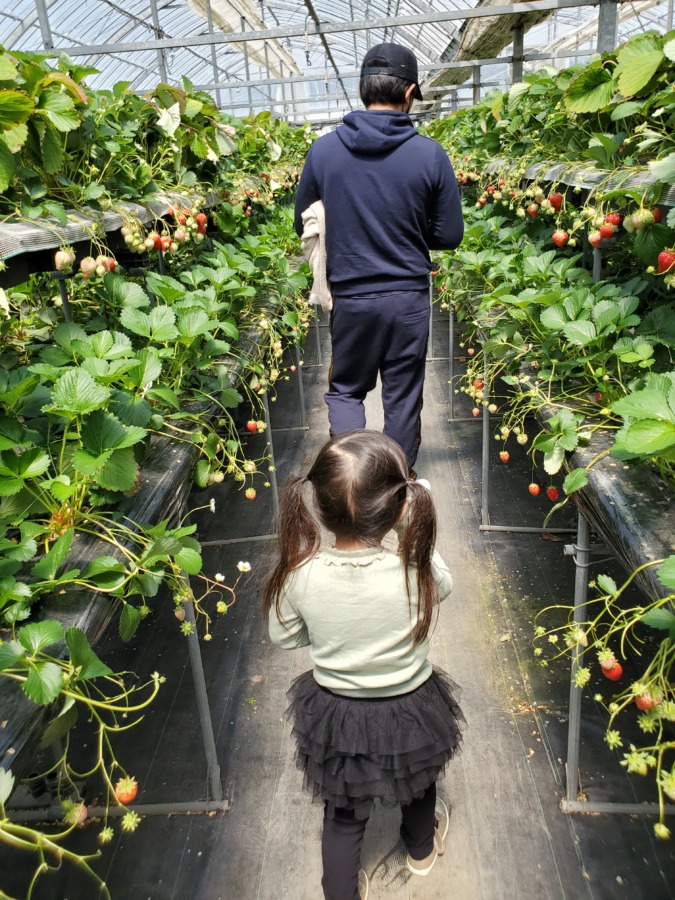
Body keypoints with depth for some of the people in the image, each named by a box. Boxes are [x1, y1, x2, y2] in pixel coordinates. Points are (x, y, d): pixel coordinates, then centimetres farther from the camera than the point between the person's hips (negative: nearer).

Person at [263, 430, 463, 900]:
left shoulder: (300, 574, -28)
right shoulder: (418, 572, -31)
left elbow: (284, 636, -8)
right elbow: (442, 582, -5)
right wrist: (412, 530, -2)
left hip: (335, 717, 0)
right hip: (410, 712, 1)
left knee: (343, 817, 26)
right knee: (418, 786, 34)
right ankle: (421, 849, 63)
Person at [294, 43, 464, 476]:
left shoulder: (324, 150, -4)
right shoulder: (430, 154, -7)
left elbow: (303, 225, 6)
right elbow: (450, 235, -2)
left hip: (350, 297, 1)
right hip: (409, 297, 0)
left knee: (345, 390, 19)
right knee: (403, 399, 14)